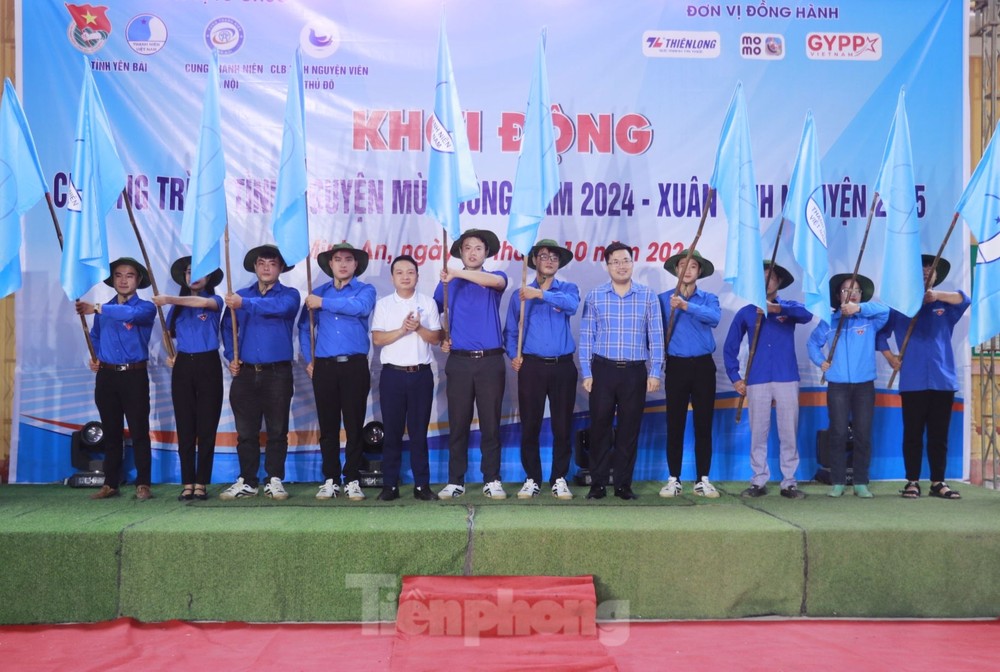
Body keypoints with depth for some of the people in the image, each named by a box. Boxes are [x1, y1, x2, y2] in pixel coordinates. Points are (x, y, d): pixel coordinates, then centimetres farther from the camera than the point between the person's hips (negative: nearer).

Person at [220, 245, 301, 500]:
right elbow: (227, 327, 14)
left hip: (277, 373, -2)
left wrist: (244, 304, -28)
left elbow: (279, 306, -20)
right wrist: (231, 356, 1)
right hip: (245, 373, 3)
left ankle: (274, 480, 13)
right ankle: (246, 481, 16)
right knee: (245, 432, 7)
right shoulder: (240, 295, 12)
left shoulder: (289, 295, 3)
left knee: (277, 431, 3)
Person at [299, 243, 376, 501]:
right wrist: (309, 359, 6)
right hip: (324, 367, 2)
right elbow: (304, 327, 16)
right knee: (327, 427, 6)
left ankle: (352, 480, 9)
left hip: (354, 366, -2)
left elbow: (359, 307, -17)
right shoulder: (319, 292, 15)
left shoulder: (365, 290, 7)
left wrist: (323, 303, -11)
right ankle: (330, 480, 14)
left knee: (354, 426, 0)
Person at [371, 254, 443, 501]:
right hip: (392, 374, 0)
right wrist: (402, 329, -17)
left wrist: (419, 328, -15)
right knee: (392, 430, 3)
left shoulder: (428, 303, 6)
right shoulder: (383, 304, 4)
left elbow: (436, 338, 2)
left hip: (421, 374, 0)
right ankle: (390, 484, 11)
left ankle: (422, 484, 11)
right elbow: (377, 339, -4)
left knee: (419, 431, 5)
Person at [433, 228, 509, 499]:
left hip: (490, 362, -1)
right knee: (458, 424, 4)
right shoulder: (448, 283, 11)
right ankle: (455, 481, 12)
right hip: (459, 362, 1)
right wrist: (441, 338, 2)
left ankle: (492, 480, 12)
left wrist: (458, 273, -29)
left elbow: (496, 281, -19)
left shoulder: (495, 278, 6)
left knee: (491, 424, 3)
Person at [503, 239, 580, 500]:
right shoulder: (521, 294, 11)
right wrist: (513, 355, -5)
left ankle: (559, 478, 15)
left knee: (563, 427, 3)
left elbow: (572, 304, -17)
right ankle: (532, 479, 14)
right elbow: (510, 330, 12)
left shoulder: (568, 289, 7)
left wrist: (541, 294, -27)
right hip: (531, 366, 1)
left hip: (563, 366, 0)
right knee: (530, 426, 3)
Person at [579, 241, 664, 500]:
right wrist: (586, 373, -1)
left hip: (635, 372, 0)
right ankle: (598, 483, 13)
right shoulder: (595, 296, 4)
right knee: (600, 427, 2)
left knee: (629, 429, 5)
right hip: (603, 369, 0)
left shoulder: (648, 296, 5)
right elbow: (586, 336, 4)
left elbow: (656, 336, 4)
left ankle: (623, 484, 16)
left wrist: (655, 372, -2)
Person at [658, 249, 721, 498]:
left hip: (703, 365, 1)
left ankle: (703, 480, 13)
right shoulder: (663, 299, 5)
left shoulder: (708, 298, 6)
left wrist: (686, 305, -27)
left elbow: (714, 317, -17)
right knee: (674, 424, 2)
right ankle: (674, 479, 11)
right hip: (676, 366, 0)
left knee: (703, 424, 3)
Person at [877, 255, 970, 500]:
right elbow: (879, 330, 9)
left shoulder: (945, 306, 11)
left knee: (939, 435, 6)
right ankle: (912, 481, 9)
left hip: (943, 380, 2)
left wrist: (938, 296, -25)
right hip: (913, 382, -1)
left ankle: (938, 482, 13)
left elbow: (964, 299, -9)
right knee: (913, 434, 2)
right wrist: (889, 357, -1)